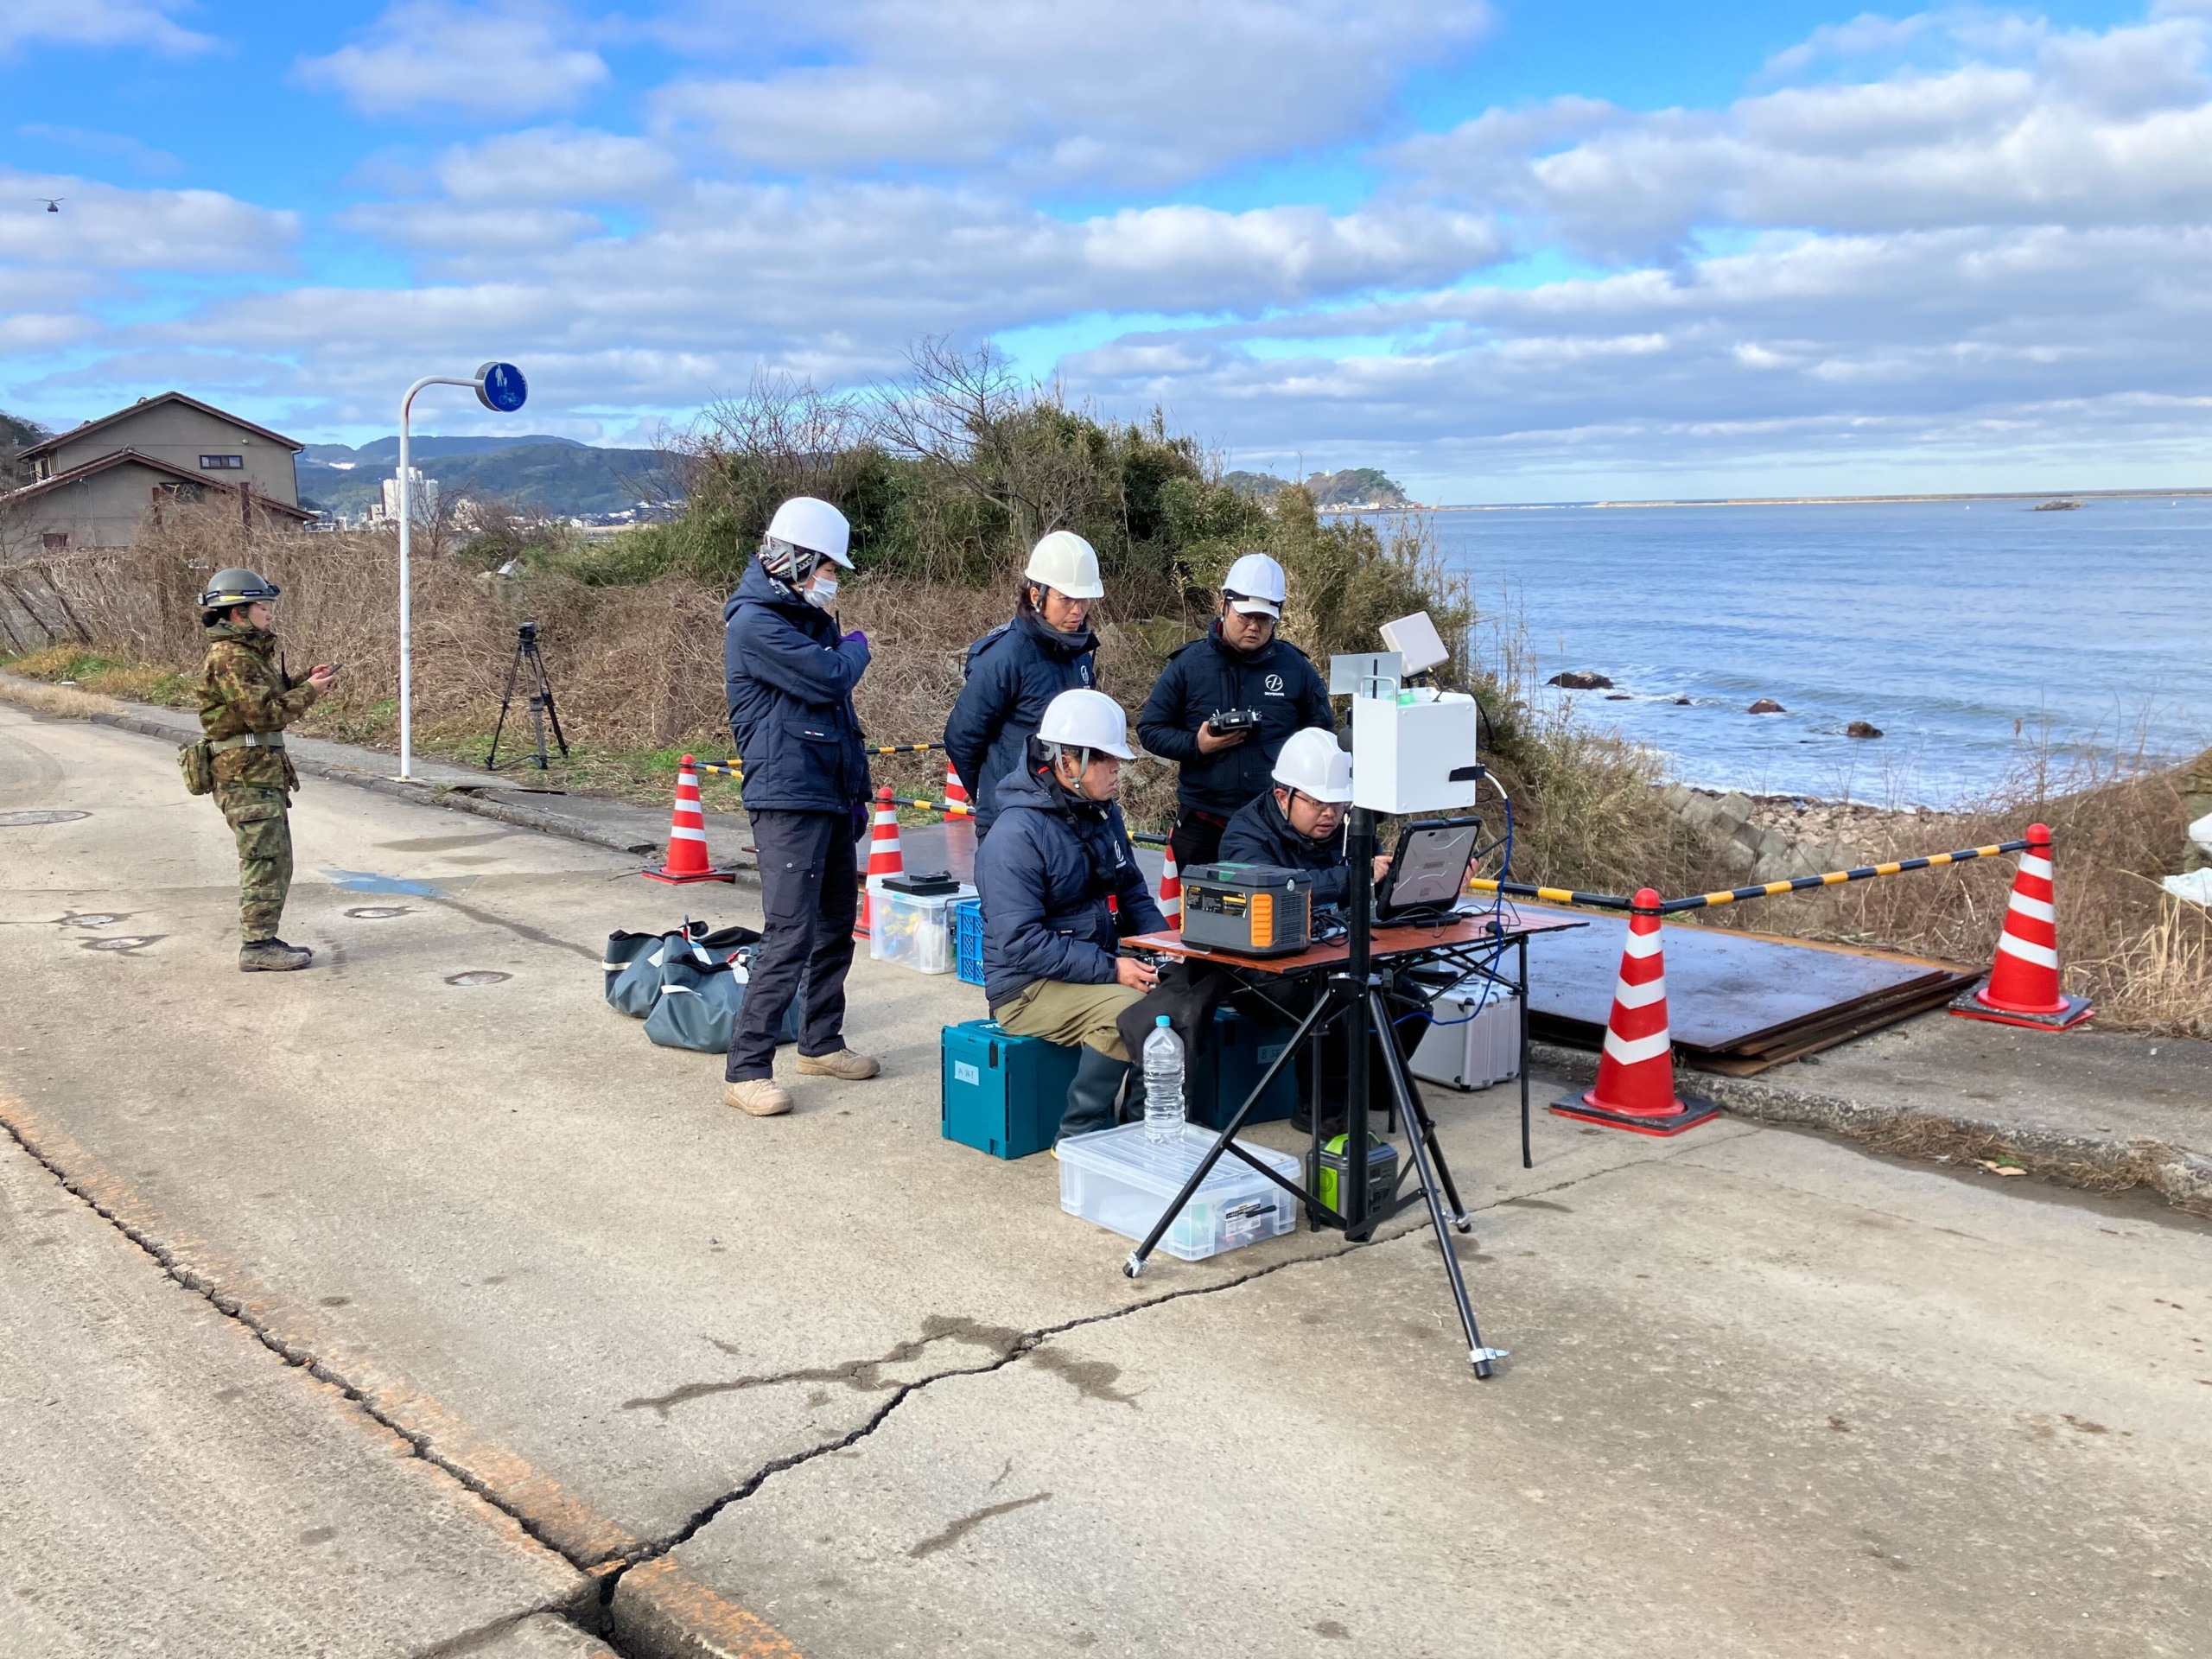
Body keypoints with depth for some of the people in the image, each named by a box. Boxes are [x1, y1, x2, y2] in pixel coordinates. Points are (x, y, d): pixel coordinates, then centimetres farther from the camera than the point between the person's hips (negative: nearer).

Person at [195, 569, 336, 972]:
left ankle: (263, 939, 21)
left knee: (275, 860, 14)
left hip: (264, 774, 10)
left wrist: (304, 681, 6)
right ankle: (257, 946, -3)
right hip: (246, 776, -10)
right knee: (266, 862, -8)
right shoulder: (230, 658, -15)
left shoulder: (252, 651, 17)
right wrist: (309, 692, -13)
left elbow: (272, 698, 21)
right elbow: (265, 713, -22)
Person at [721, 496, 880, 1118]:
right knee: (790, 935, -12)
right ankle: (745, 1069, -6)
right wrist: (856, 648, 1)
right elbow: (827, 678, -21)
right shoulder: (755, 621, -13)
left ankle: (821, 1043, 29)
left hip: (831, 799, 9)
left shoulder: (811, 618, 17)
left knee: (837, 925, 15)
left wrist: (856, 789, 19)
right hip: (787, 801, -9)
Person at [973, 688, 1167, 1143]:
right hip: (1027, 987, -8)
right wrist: (1109, 970, -26)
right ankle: (1080, 1133, -13)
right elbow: (1020, 943, -24)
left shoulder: (1103, 814, 9)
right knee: (1125, 1008, -31)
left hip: (1097, 968, 8)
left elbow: (1133, 895, 19)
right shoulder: (1017, 836, -19)